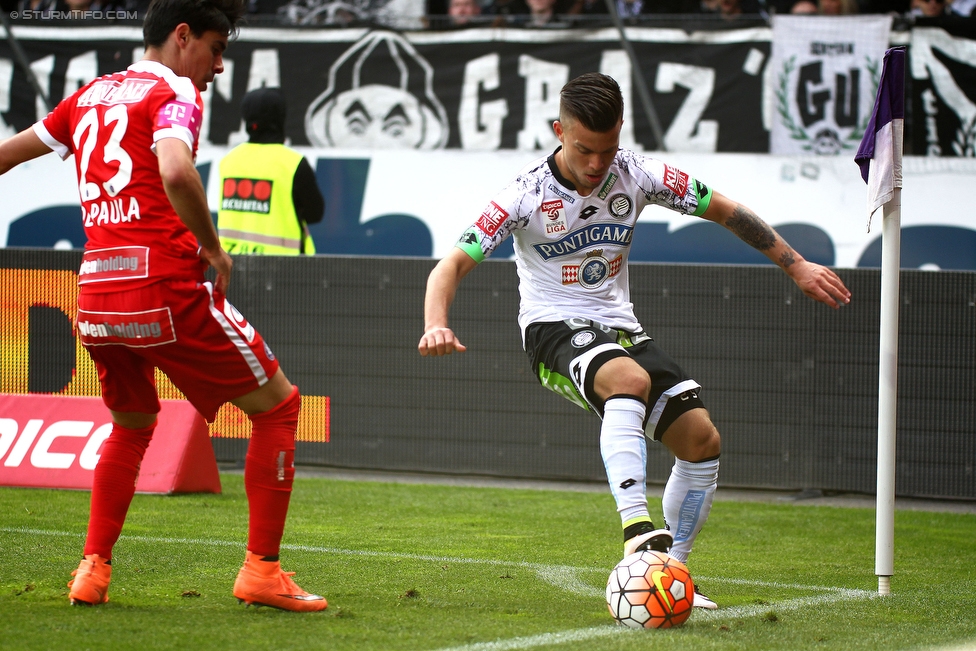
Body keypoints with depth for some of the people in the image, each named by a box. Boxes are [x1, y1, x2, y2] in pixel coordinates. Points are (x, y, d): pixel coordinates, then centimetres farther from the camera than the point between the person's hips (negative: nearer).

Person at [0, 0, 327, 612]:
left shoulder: (91, 95, 18)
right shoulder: (175, 94, -3)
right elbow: (175, 172, -24)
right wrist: (213, 247, -11)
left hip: (96, 294, 7)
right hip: (165, 289, -7)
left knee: (132, 424, 30)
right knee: (277, 405, 7)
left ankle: (93, 571, 20)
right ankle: (262, 571, 3)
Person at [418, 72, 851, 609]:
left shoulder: (636, 175, -6)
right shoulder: (527, 195, -16)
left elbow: (724, 211, 6)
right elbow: (453, 264, -19)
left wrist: (797, 267, 6)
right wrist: (436, 325, -39)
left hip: (619, 325, 5)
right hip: (555, 328, -5)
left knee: (702, 439, -8)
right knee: (630, 380, -38)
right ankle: (637, 529, -46)